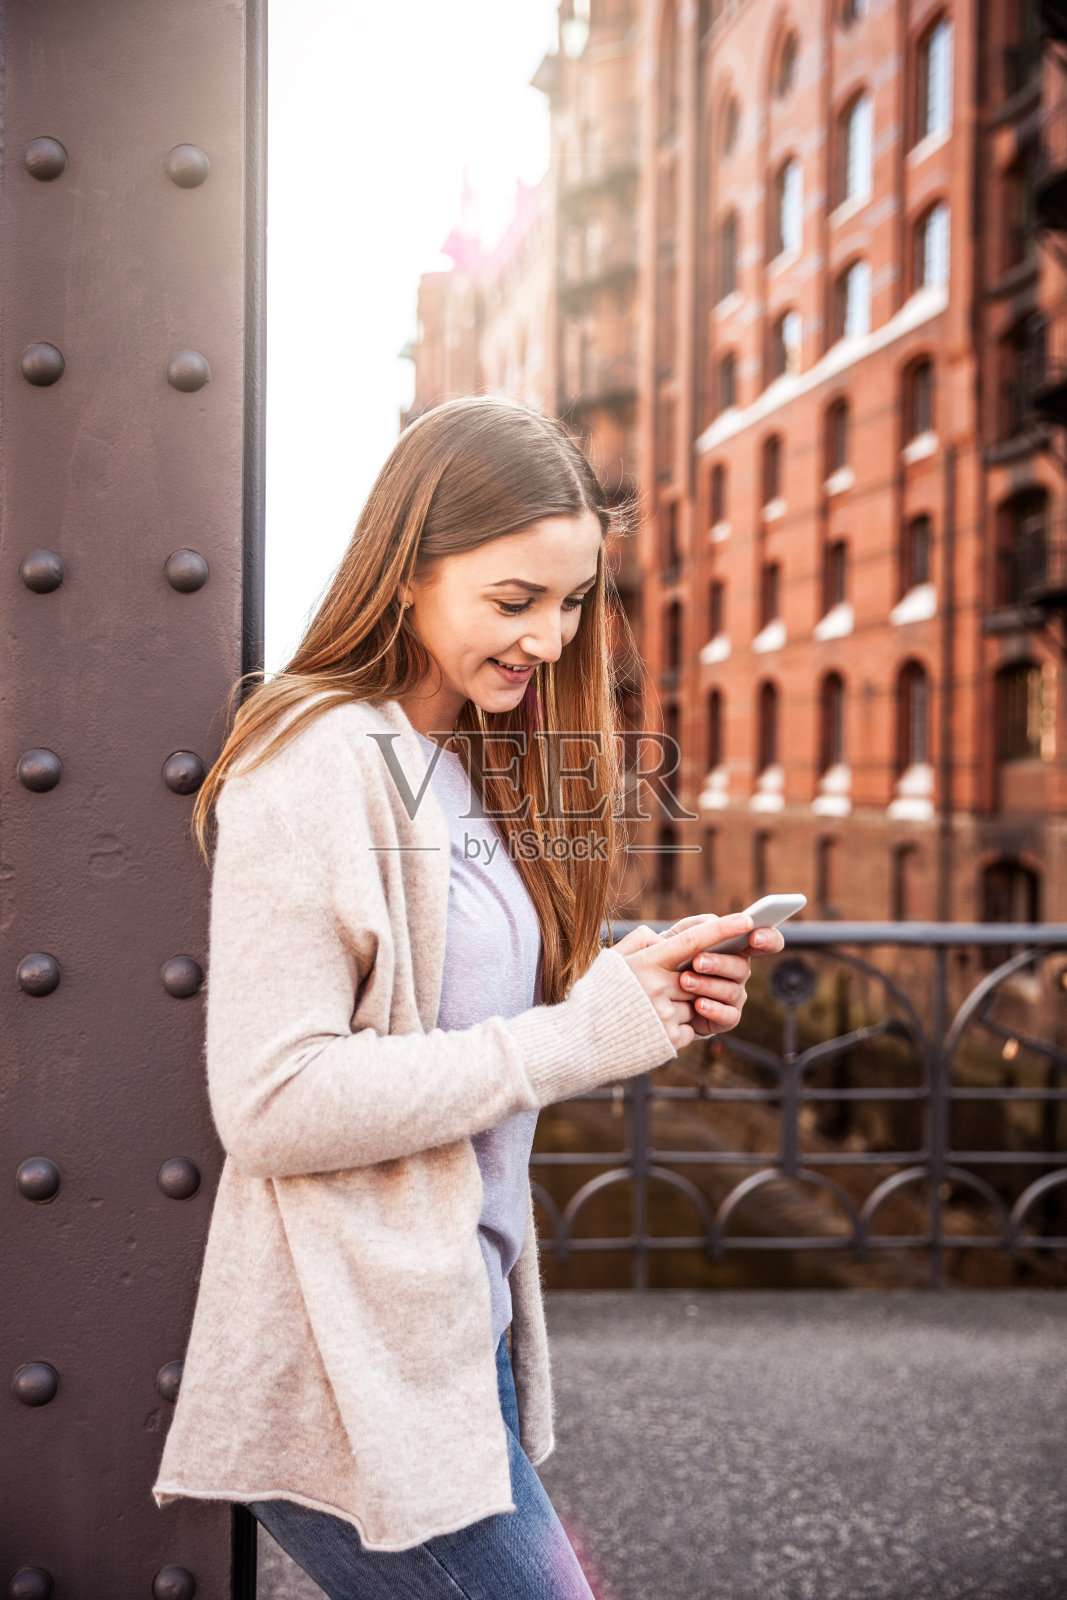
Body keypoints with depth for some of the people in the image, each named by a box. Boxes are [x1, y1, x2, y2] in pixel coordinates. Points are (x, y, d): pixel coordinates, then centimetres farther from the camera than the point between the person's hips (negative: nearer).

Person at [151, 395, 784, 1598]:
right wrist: (581, 1036, -20)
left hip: (456, 1345, 9)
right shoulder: (316, 765, -17)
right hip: (353, 1379, -9)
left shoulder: (475, 766, 11)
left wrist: (647, 994, -4)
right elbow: (271, 1104, -22)